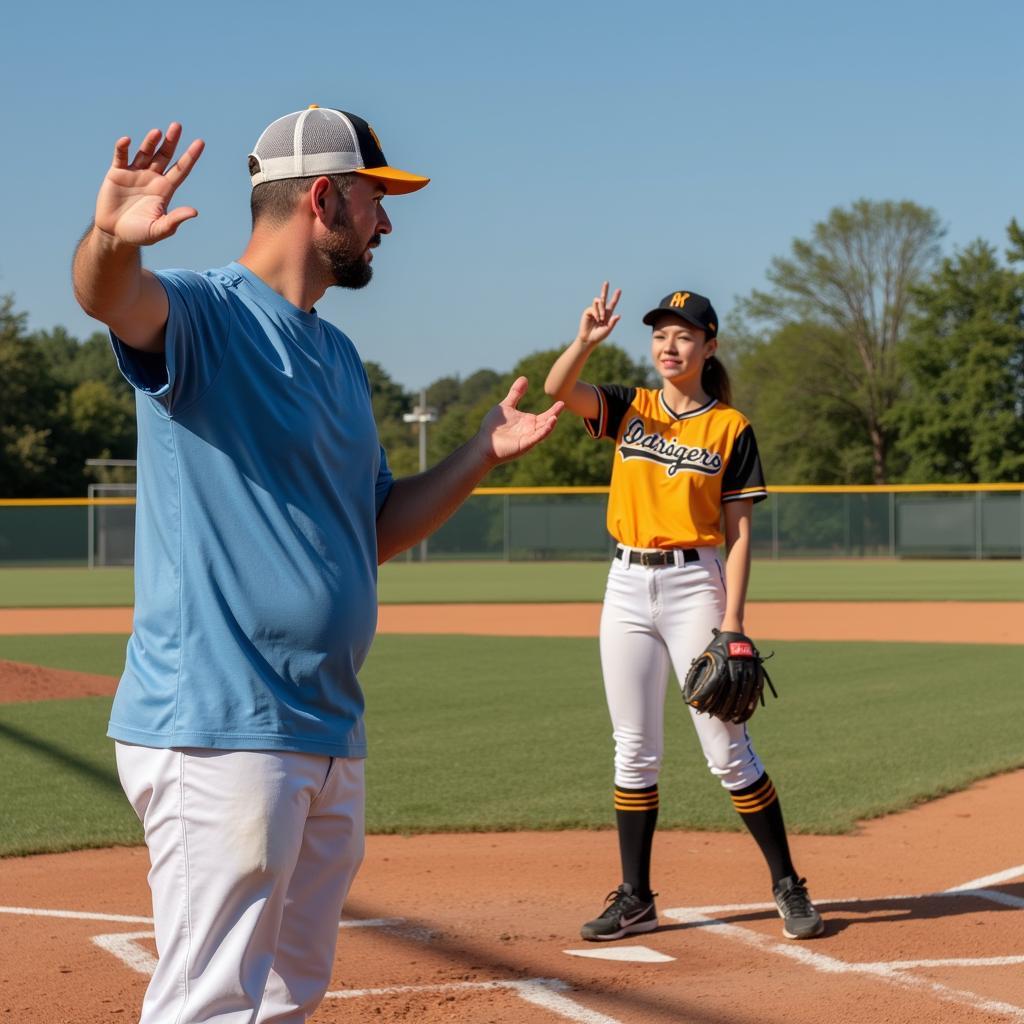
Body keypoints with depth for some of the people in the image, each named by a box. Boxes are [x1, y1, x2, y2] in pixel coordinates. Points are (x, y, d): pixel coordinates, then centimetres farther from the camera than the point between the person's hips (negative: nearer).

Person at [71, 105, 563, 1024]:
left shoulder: (338, 356, 18)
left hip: (330, 733, 9)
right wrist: (113, 239, -54)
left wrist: (482, 455, 12)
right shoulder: (205, 314, -9)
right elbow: (113, 298, -32)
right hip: (218, 733, -9)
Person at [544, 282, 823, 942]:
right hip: (627, 585, 3)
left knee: (726, 750, -3)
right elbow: (557, 388, -11)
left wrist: (732, 621, -11)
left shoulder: (731, 428, 0)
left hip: (693, 584, -3)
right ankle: (636, 899, 14)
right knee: (634, 751, 7)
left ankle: (788, 886, 9)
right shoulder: (629, 409, 8)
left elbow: (739, 534, -3)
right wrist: (587, 340, -30)